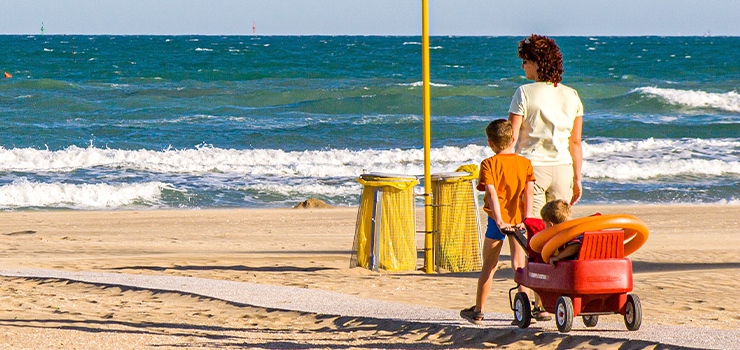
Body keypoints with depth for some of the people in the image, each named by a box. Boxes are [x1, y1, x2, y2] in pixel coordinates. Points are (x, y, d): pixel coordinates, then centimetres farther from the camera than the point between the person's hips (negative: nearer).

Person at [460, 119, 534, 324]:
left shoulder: (489, 164, -6)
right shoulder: (525, 163, 2)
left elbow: (492, 193, -17)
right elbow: (529, 191, -7)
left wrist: (499, 221, -22)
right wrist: (527, 217, -13)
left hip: (498, 220, -2)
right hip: (518, 219, 2)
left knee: (489, 265, 9)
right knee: (519, 264, 5)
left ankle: (478, 311, 17)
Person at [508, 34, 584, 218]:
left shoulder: (524, 93, -7)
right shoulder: (572, 96, 7)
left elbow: (511, 137, -10)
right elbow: (576, 142, 10)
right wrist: (577, 178, 16)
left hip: (532, 167, -4)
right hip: (562, 168, 4)